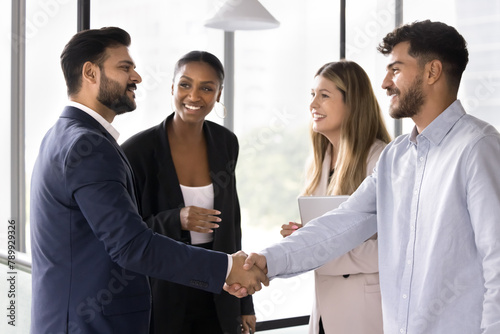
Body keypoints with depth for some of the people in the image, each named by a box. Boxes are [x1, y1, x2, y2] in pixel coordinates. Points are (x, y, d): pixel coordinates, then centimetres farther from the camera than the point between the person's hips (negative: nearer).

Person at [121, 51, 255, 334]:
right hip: (161, 298, -4)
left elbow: (231, 221, 10)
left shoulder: (226, 143, 1)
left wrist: (244, 303, 11)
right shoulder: (138, 150, -13)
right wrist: (175, 221, -27)